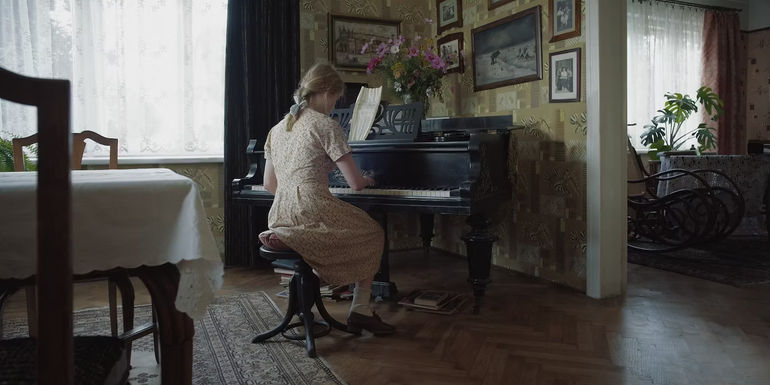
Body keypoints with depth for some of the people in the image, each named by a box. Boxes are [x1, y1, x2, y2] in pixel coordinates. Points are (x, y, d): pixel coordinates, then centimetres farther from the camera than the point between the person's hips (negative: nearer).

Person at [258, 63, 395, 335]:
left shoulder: (277, 129, 15)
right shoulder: (326, 125, -7)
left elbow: (270, 185, 18)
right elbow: (355, 184, -8)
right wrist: (367, 179, 15)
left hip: (280, 217, 8)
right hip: (313, 213, -8)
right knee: (374, 234, 17)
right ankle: (360, 311, 11)